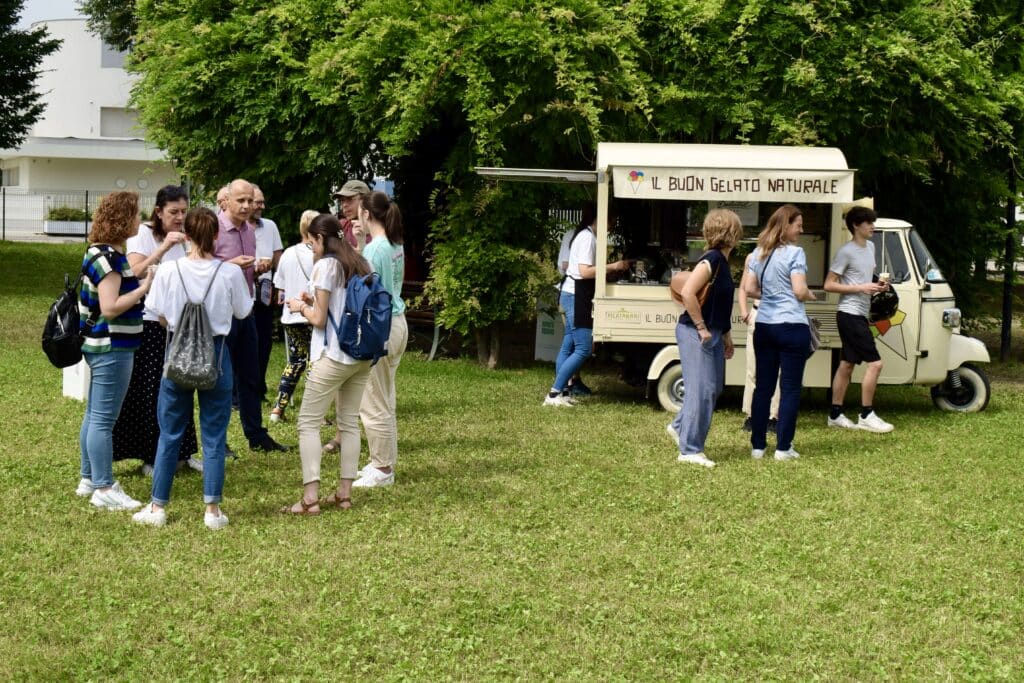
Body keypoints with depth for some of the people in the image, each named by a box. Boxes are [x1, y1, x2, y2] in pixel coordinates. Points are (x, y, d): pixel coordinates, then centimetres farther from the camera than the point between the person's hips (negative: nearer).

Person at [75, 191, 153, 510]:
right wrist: (144, 288, -19)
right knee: (103, 420, -5)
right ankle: (104, 490, 0)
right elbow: (110, 308, -25)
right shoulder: (108, 257, -20)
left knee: (94, 415, 17)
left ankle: (89, 479, 26)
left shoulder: (104, 253, 12)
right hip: (111, 348, -11)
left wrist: (144, 280, 11)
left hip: (103, 346, 11)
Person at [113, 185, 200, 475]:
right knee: (149, 391, -1)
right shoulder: (143, 234, -8)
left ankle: (182, 452, 16)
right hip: (149, 323, -6)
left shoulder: (182, 239, 11)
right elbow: (135, 272, -22)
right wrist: (163, 248, -28)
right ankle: (151, 458, 8)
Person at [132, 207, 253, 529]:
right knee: (214, 437, 8)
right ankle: (212, 510, 9)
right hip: (216, 355, 0)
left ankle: (158, 508, 18)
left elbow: (162, 317, -2)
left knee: (170, 434, 12)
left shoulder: (168, 270, -9)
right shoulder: (230, 273, -10)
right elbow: (242, 312, 3)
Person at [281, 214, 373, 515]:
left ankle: (310, 498, -8)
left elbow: (319, 320, -11)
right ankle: (344, 493, 14)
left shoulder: (325, 266, -10)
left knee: (308, 422, -1)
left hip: (333, 355, -7)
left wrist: (301, 307, 8)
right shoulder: (360, 265, 11)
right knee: (349, 422, 12)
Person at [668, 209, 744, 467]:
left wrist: (726, 335, 22)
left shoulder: (722, 261, 12)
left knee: (713, 387, 17)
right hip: (697, 334, -10)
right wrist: (701, 328, -21)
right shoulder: (711, 260, -18)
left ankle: (680, 426, 35)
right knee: (702, 389, -7)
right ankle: (690, 450, -1)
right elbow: (688, 293, -27)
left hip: (713, 334, 10)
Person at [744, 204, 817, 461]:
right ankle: (783, 447, 2)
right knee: (790, 388, 1)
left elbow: (750, 289, 12)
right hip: (792, 326, -6)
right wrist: (811, 295, 6)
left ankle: (758, 445, 12)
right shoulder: (794, 252, -9)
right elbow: (800, 291, -14)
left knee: (763, 386, 10)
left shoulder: (758, 253, 10)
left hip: (764, 326, 6)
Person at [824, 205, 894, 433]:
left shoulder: (870, 247, 14)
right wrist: (861, 288, -19)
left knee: (847, 364, 11)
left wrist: (878, 286, 6)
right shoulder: (846, 252, -13)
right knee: (875, 363, -11)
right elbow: (829, 285, -14)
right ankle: (866, 416, -3)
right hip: (850, 314, -9)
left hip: (859, 315, 9)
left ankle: (835, 414, 16)